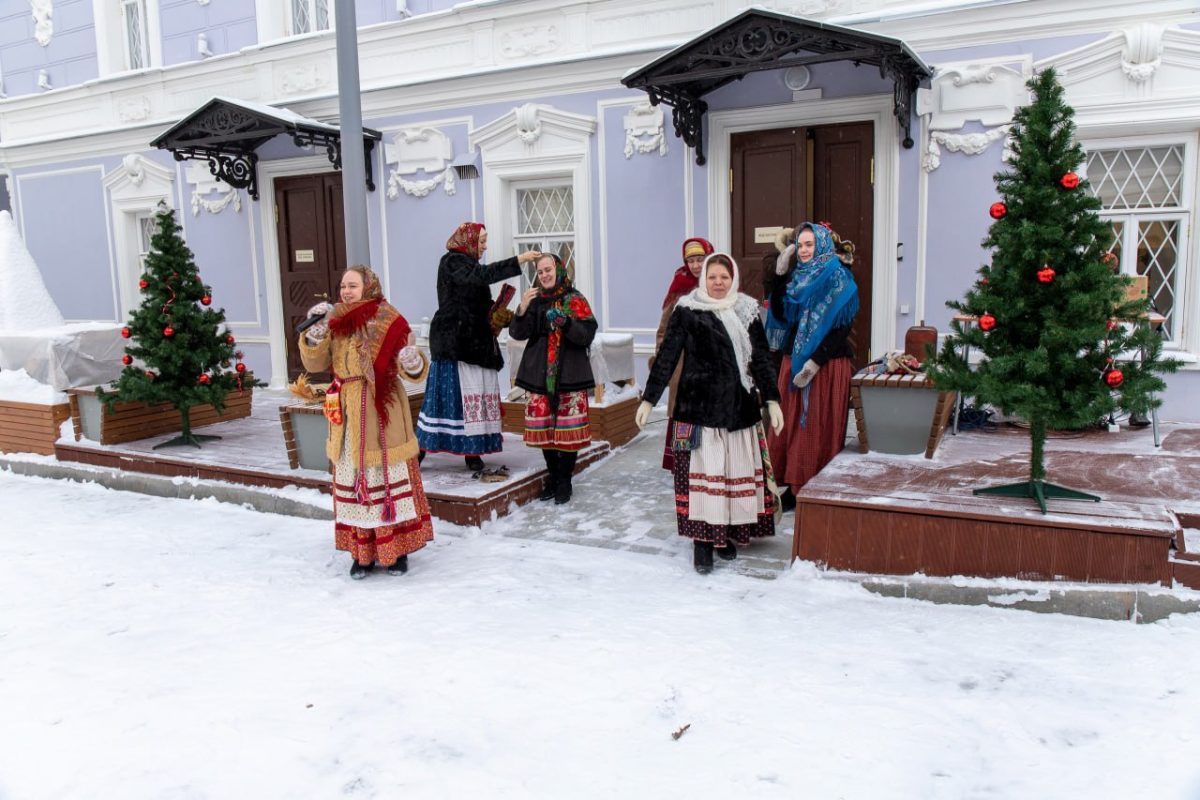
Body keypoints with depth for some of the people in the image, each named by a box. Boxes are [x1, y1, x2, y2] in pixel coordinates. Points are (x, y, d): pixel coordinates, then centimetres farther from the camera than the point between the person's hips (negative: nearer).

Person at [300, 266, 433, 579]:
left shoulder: (388, 322, -7)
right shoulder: (335, 323, 7)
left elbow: (413, 371, -11)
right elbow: (315, 363, 2)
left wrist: (414, 363, -34)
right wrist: (316, 331, -11)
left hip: (382, 415, -5)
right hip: (347, 417, 5)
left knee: (389, 477, 2)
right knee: (353, 482, 9)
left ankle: (397, 549, 15)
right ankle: (362, 551, 20)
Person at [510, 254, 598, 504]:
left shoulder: (575, 300, 0)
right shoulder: (534, 300, 11)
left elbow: (587, 335, -8)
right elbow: (517, 333, 3)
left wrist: (565, 322, -23)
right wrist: (522, 310, -14)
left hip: (569, 373, -3)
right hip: (540, 373, 4)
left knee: (569, 428, -4)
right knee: (543, 427, 5)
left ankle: (564, 481, 8)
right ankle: (553, 476, 20)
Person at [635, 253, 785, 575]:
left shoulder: (747, 311, 9)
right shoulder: (686, 311, -2)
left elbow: (761, 359, 13)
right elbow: (666, 356, -2)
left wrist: (771, 399, 6)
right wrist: (649, 399, -5)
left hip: (740, 406, 4)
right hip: (699, 406, -4)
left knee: (738, 470, 8)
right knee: (702, 470, -6)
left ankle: (728, 534, 21)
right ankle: (702, 539, 0)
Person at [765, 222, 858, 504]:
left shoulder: (838, 277, -8)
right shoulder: (797, 276, 13)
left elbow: (842, 325, -15)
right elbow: (779, 313, 8)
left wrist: (815, 362, -21)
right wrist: (780, 274, 1)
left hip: (826, 365, -7)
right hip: (794, 362, 7)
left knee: (818, 428, -2)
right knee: (791, 425, 8)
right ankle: (794, 485, 18)